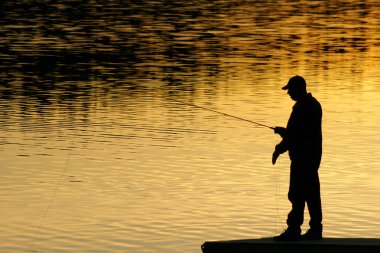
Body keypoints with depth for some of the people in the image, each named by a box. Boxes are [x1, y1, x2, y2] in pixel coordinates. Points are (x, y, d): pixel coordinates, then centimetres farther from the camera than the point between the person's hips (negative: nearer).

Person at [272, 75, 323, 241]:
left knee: (297, 195, -6)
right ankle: (315, 230, 14)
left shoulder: (301, 107, -18)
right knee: (311, 194, 12)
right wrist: (285, 131, 23)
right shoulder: (314, 104, 13)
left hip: (302, 157, -10)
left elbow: (294, 134, -20)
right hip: (313, 157, 10)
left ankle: (293, 230, -3)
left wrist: (279, 149, -10)